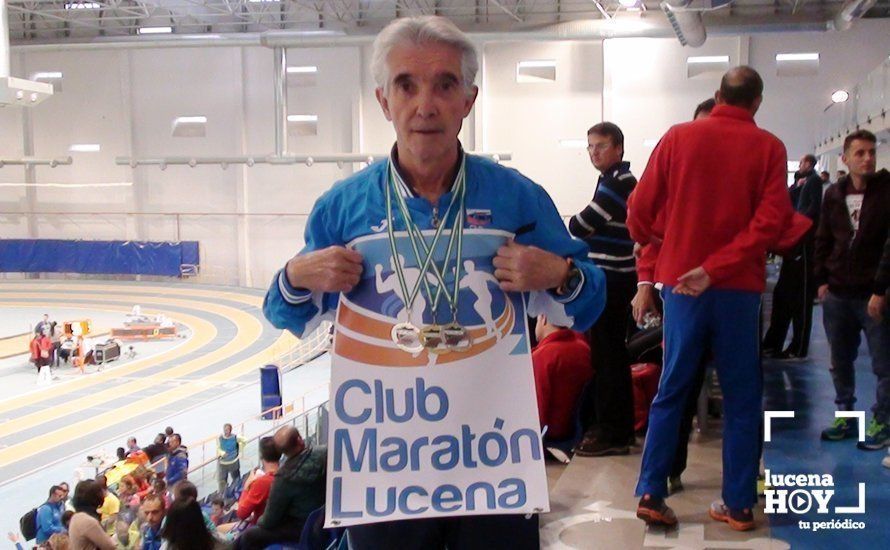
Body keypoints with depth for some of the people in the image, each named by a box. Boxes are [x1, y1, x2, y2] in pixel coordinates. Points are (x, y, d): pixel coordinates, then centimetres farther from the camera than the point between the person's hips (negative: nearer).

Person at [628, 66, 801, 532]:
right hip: (739, 287, -1)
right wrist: (717, 268, -15)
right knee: (741, 398, 9)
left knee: (671, 391, 10)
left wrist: (646, 237, 22)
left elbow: (640, 208, 1)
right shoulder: (768, 148, -1)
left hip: (680, 281, 1)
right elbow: (773, 218, -13)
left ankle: (651, 493, 8)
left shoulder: (678, 137, 1)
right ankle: (738, 505, 14)